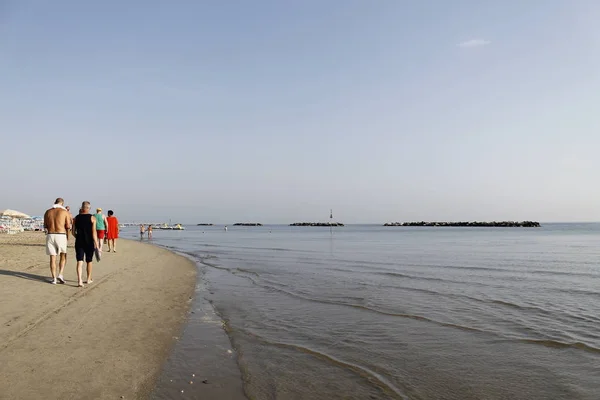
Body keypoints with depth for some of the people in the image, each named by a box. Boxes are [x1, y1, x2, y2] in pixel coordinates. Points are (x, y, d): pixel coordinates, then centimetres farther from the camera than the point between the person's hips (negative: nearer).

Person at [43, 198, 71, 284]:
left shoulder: (47, 212, 8)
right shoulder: (65, 212, -3)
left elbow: (45, 226, 13)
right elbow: (68, 227, -5)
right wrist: (68, 237, 9)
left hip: (50, 236, 3)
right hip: (61, 236, -3)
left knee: (52, 258, 7)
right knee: (63, 257, 13)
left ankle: (54, 278, 7)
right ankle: (60, 275, -2)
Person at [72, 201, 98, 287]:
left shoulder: (76, 218, 4)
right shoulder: (92, 218, -6)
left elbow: (73, 232, 7)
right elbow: (94, 232, -11)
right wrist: (96, 244, -8)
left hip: (79, 243, 2)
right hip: (89, 243, -2)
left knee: (79, 262, 0)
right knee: (89, 261, 13)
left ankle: (79, 280, -15)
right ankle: (89, 279, 26)